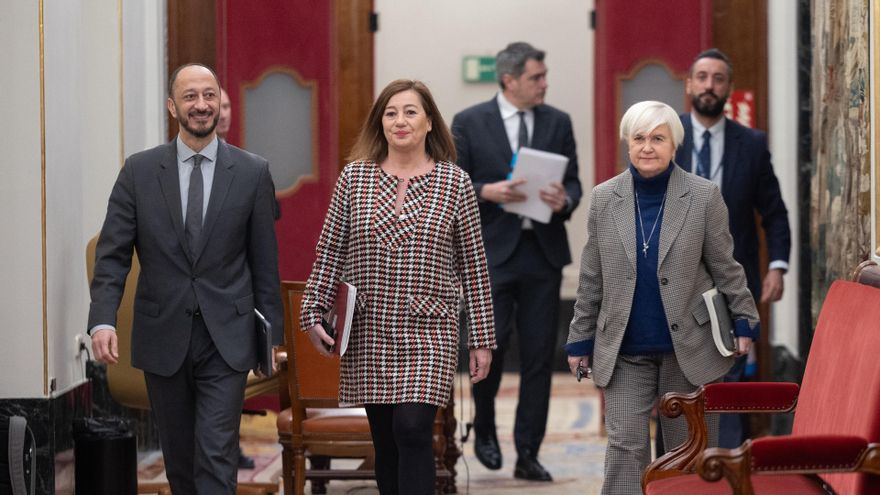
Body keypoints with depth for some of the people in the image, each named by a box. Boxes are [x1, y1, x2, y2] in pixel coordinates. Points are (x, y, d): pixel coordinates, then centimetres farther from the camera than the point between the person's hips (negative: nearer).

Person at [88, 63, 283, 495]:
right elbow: (112, 254, -1)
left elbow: (265, 261, 4)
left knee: (216, 457, -9)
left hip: (226, 340, -2)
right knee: (179, 456, 12)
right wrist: (103, 319, -15)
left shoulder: (252, 173, 1)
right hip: (163, 339, 2)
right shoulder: (139, 171, 2)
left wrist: (273, 334, 4)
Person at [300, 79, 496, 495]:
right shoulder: (354, 178, 5)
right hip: (368, 334, 2)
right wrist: (314, 313, 1)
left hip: (428, 333, -2)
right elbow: (329, 253, 9)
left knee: (413, 430, -16)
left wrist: (482, 338, 2)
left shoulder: (455, 183, 1)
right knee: (385, 441, 7)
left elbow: (473, 267, 3)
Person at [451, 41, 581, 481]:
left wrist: (565, 199, -15)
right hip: (491, 252, -3)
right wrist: (486, 191, -18)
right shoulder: (469, 123, -1)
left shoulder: (558, 122, 8)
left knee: (539, 356, 2)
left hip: (543, 251, 3)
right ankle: (484, 429, 23)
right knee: (492, 345, -5)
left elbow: (573, 182, 8)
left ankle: (527, 455, 9)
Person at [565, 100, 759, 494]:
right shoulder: (604, 198, 3)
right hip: (624, 352, 1)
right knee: (625, 447, -6)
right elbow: (591, 280, 7)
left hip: (689, 346, -1)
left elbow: (725, 266, 4)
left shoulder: (704, 196, -2)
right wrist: (580, 340, 7)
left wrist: (744, 323, 0)